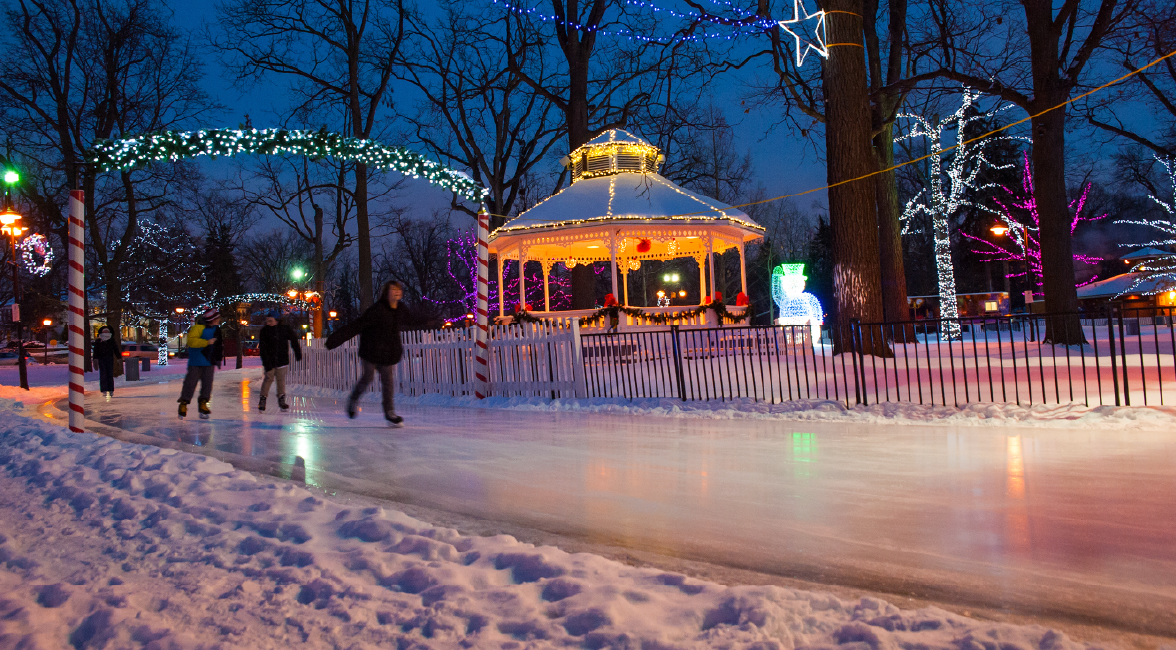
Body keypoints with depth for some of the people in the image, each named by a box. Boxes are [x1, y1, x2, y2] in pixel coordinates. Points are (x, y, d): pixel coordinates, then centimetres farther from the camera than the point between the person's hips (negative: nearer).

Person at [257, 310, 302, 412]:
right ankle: (262, 399, 10)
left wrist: (298, 353, 16)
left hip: (282, 359, 1)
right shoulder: (264, 331, -7)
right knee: (269, 378, -1)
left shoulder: (285, 329, -4)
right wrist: (266, 363, -18)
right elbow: (262, 348, -10)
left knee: (281, 378, 5)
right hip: (269, 360, -1)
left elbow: (294, 340, 11)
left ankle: (281, 399, 15)